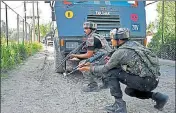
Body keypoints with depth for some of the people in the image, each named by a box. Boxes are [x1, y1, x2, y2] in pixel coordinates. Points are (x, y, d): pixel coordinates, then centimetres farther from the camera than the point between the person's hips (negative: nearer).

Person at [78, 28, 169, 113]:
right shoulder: (134, 44, 12)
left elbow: (105, 68, -1)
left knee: (111, 73, -4)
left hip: (145, 81, -9)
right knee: (129, 91, 33)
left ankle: (119, 105, 0)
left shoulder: (120, 52, -11)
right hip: (153, 80, 9)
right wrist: (112, 61, 22)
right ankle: (158, 97, 17)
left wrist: (90, 68, 12)